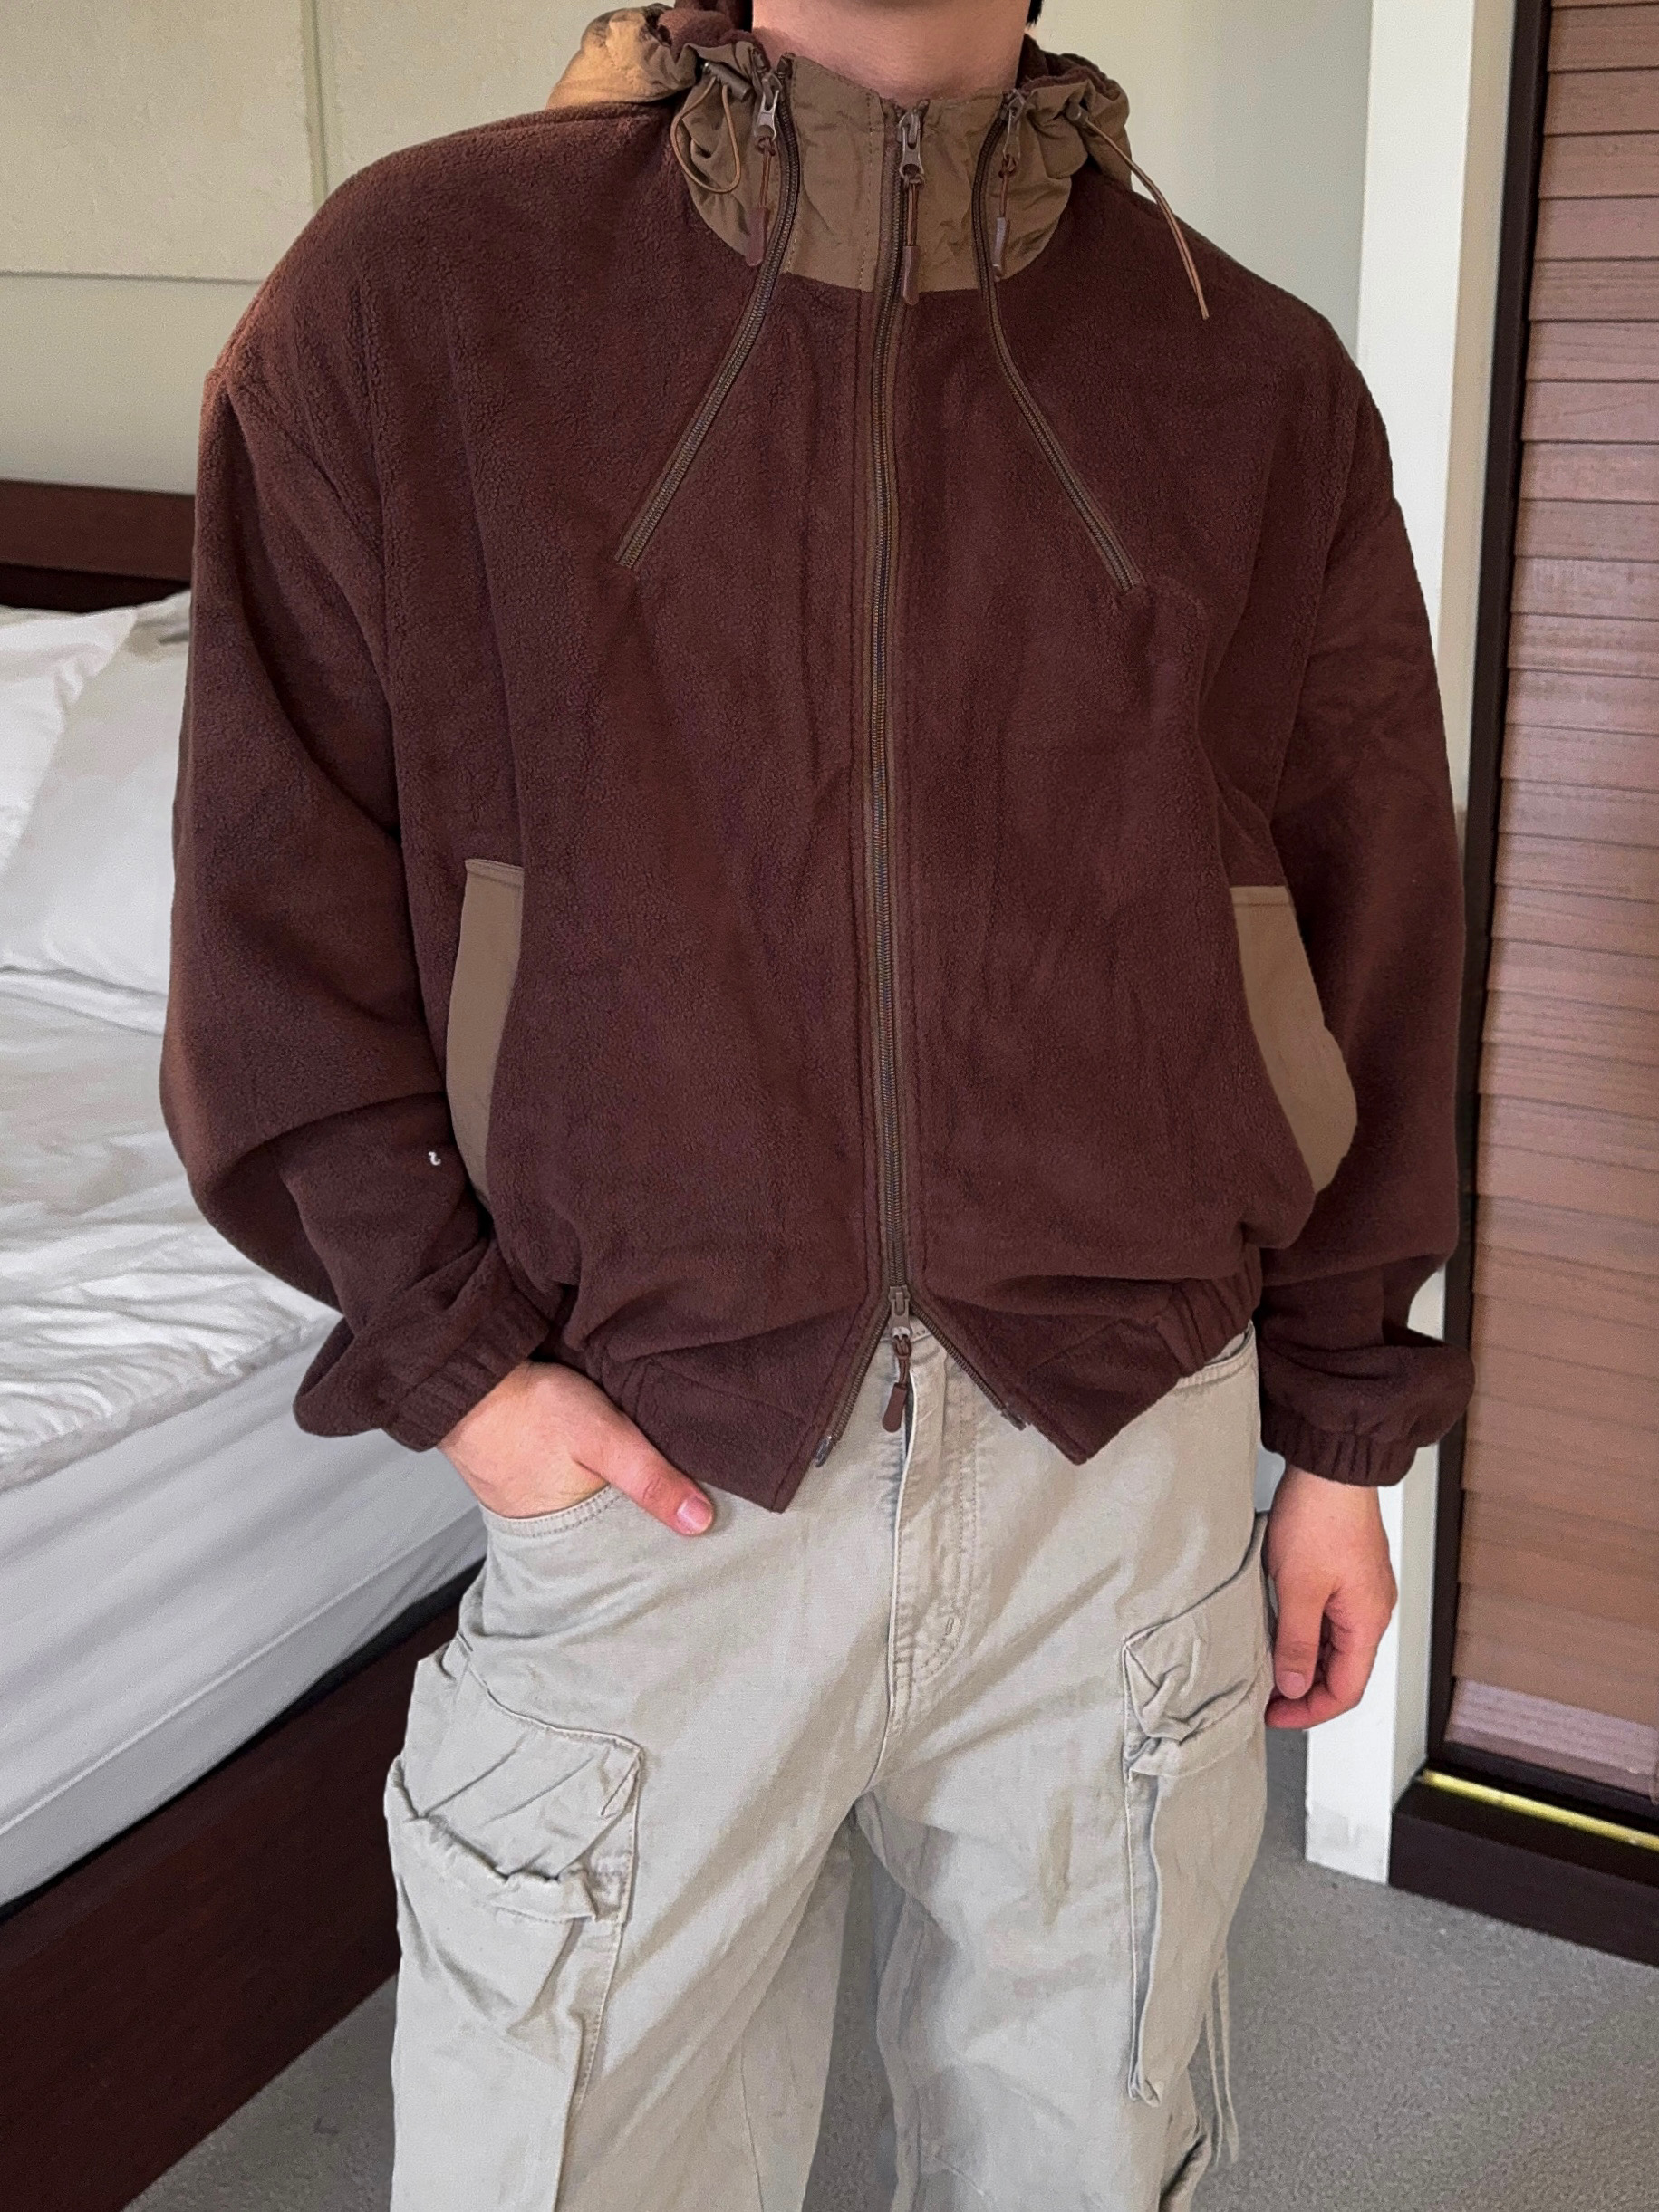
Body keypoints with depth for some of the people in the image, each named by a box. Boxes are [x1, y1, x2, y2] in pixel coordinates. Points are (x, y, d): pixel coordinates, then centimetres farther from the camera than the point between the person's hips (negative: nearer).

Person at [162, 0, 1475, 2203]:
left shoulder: (1259, 385, 1)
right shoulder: (412, 289, -4)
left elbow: (1369, 942, 7)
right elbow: (278, 902, 0)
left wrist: (1344, 1437, 10)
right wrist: (451, 1357, -6)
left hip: (1132, 1456, 2)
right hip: (653, 1460, -1)